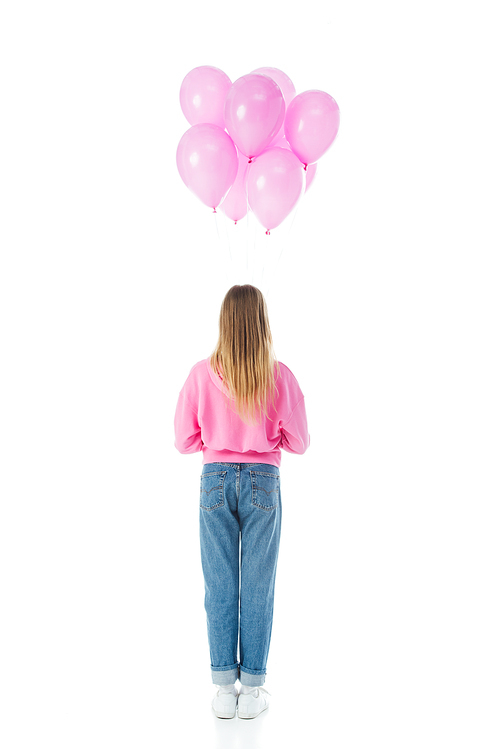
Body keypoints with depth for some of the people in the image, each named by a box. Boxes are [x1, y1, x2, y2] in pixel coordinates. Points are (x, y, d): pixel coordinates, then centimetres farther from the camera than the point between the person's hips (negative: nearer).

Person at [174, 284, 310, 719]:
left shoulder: (202, 374, -7)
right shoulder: (280, 376, -9)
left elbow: (185, 441, -1)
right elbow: (299, 442, -2)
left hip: (215, 480, 1)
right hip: (263, 482, 0)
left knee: (219, 586, 9)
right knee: (258, 587, 8)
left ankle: (224, 690, 16)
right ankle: (252, 691, 15)